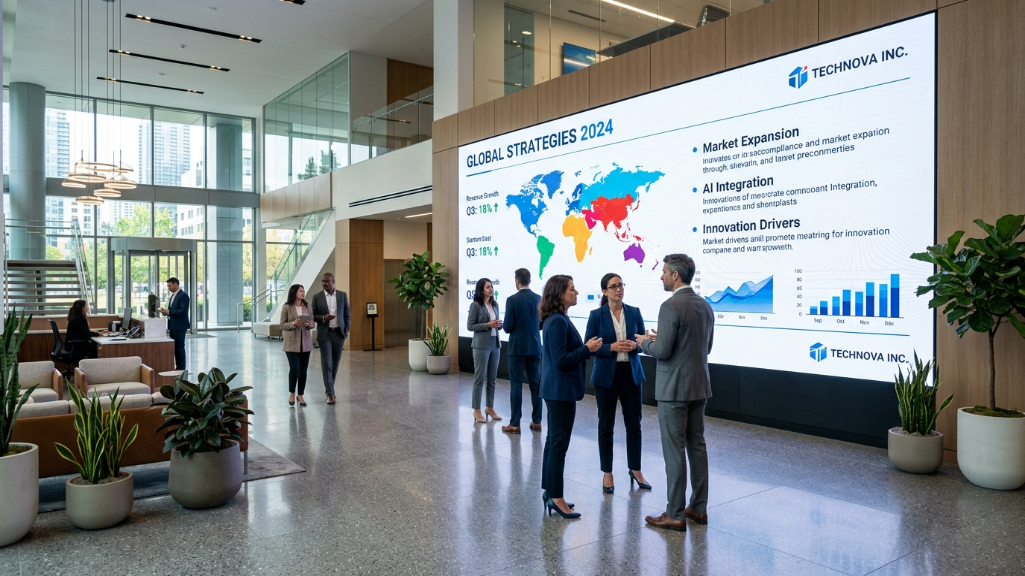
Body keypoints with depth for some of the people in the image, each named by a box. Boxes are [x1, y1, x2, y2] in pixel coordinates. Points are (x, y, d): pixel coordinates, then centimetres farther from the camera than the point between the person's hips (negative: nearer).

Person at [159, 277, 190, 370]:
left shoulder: (183, 295, -13)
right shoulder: (173, 296, 16)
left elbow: (183, 310, -21)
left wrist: (169, 312, -21)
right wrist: (165, 311, 3)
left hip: (180, 326, -9)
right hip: (172, 325, 9)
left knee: (180, 347, -5)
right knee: (174, 346, 12)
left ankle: (181, 368, 0)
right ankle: (177, 367, 18)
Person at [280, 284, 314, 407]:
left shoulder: (307, 307, 5)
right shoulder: (286, 307, -5)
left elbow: (312, 322, 9)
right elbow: (282, 325, -4)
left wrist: (309, 324, -13)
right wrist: (294, 323, -21)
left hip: (305, 342, 4)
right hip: (292, 343, -4)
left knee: (303, 370, 6)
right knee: (294, 369, -9)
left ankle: (300, 395, 19)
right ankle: (292, 394, 13)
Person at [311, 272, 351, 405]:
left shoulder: (342, 295, 4)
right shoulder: (317, 297, 0)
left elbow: (347, 314, 7)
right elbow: (313, 316, 3)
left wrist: (346, 330, -1)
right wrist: (323, 318, -16)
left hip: (339, 333, 2)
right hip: (324, 334, -2)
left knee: (335, 363, 10)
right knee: (326, 364, -7)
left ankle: (329, 387, 27)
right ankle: (330, 393, -6)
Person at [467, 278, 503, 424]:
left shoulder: (495, 305, 11)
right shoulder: (475, 305, -8)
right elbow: (470, 326, -10)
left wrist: (499, 324, -4)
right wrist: (487, 325, -18)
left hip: (495, 344, 6)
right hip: (481, 345, -6)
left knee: (492, 378, 10)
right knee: (479, 378, -1)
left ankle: (490, 408, 21)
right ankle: (476, 410, 7)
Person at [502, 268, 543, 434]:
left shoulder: (512, 300, -13)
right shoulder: (539, 299, 0)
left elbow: (508, 327, -13)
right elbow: (542, 323, 8)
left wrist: (503, 325, 9)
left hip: (517, 348, -4)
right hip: (535, 348, 4)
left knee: (516, 385, 1)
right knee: (536, 384, 10)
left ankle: (515, 424, 4)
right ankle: (536, 421, 16)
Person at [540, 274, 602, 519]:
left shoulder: (557, 319, 12)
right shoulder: (558, 322, -19)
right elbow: (561, 360, -22)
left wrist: (585, 347, 5)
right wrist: (587, 349, -14)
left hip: (557, 389, 10)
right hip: (561, 389, -10)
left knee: (554, 441, 15)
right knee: (559, 442, -3)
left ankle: (549, 490, 25)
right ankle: (555, 497, 5)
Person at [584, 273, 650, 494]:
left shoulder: (634, 312, 3)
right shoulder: (596, 315, -5)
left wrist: (635, 345, -14)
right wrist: (611, 347, -21)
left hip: (631, 373, 3)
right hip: (606, 375, -2)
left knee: (634, 423, 8)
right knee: (606, 425, 6)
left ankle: (635, 469, 25)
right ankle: (607, 473, 19)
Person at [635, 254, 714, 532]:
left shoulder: (671, 306, -18)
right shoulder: (705, 305, 10)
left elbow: (662, 351, -21)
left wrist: (644, 342, 0)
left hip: (675, 389, -8)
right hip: (699, 386, 8)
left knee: (674, 451, -1)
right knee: (697, 446, 14)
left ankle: (676, 515, 6)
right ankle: (699, 508, 23)